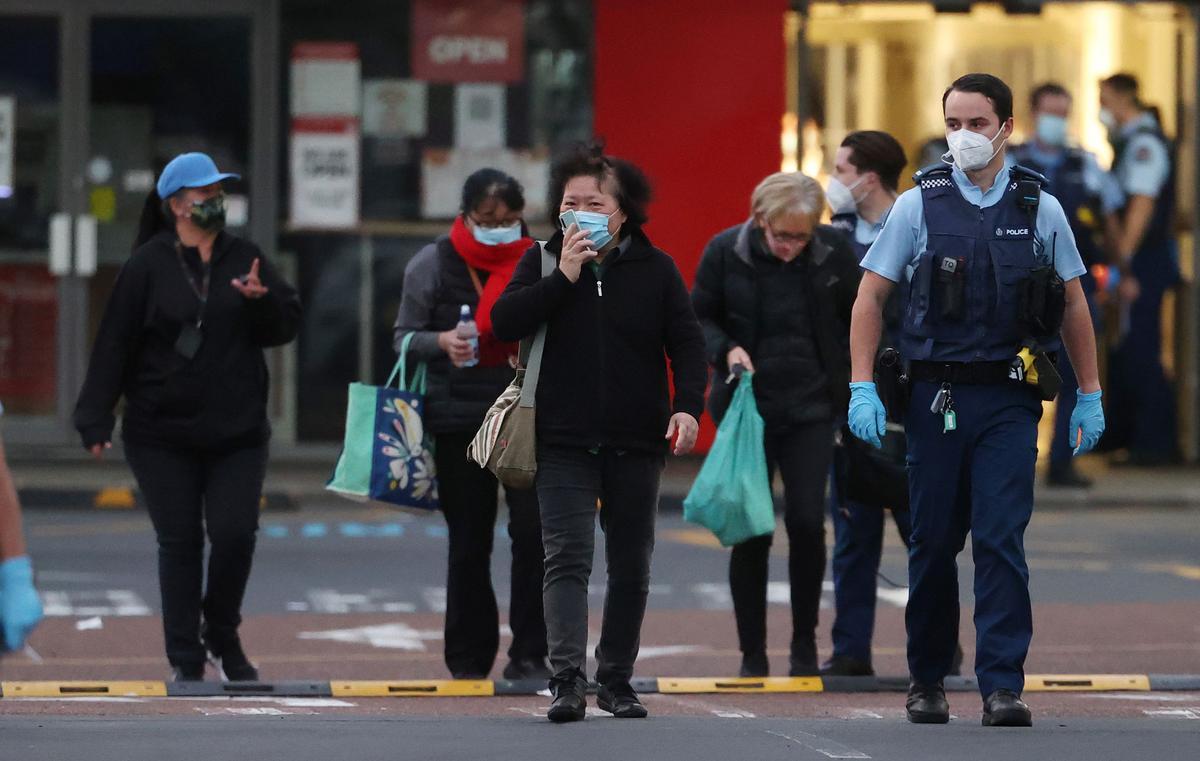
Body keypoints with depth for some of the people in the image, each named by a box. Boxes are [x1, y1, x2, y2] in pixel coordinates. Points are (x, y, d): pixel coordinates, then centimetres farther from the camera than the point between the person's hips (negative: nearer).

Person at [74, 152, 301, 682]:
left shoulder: (245, 260, 7)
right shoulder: (148, 266, -2)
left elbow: (287, 326, 7)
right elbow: (114, 345, -4)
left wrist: (262, 300, -15)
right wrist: (95, 420, -8)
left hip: (238, 433, 2)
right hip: (162, 435, -2)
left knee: (235, 535, -6)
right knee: (179, 543, 1)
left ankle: (222, 636, 18)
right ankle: (185, 658, 9)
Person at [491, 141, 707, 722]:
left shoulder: (655, 269, 5)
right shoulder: (542, 261, 5)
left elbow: (687, 343, 3)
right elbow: (504, 323, -8)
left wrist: (687, 405, -13)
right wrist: (563, 277, -15)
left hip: (636, 445, 2)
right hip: (565, 444, -1)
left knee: (631, 569, 7)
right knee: (566, 558, -13)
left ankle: (616, 679, 18)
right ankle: (567, 679, -22)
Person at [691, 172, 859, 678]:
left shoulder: (834, 252, -4)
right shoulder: (725, 252, -6)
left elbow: (857, 316, 10)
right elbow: (699, 318, 5)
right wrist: (725, 350, -14)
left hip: (811, 408, 0)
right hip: (748, 407, 0)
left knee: (807, 523, -9)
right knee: (751, 532, 0)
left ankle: (805, 646, 8)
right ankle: (752, 654, 10)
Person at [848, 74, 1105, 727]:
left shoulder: (1040, 209, 6)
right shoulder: (918, 205, 3)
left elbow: (1074, 304, 14)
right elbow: (870, 297, 5)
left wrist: (1090, 395, 12)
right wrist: (862, 388, -3)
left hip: (1009, 402, 0)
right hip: (936, 397, 0)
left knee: (1002, 539, -9)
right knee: (933, 542, 6)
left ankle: (1002, 686, -10)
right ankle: (927, 679, 19)